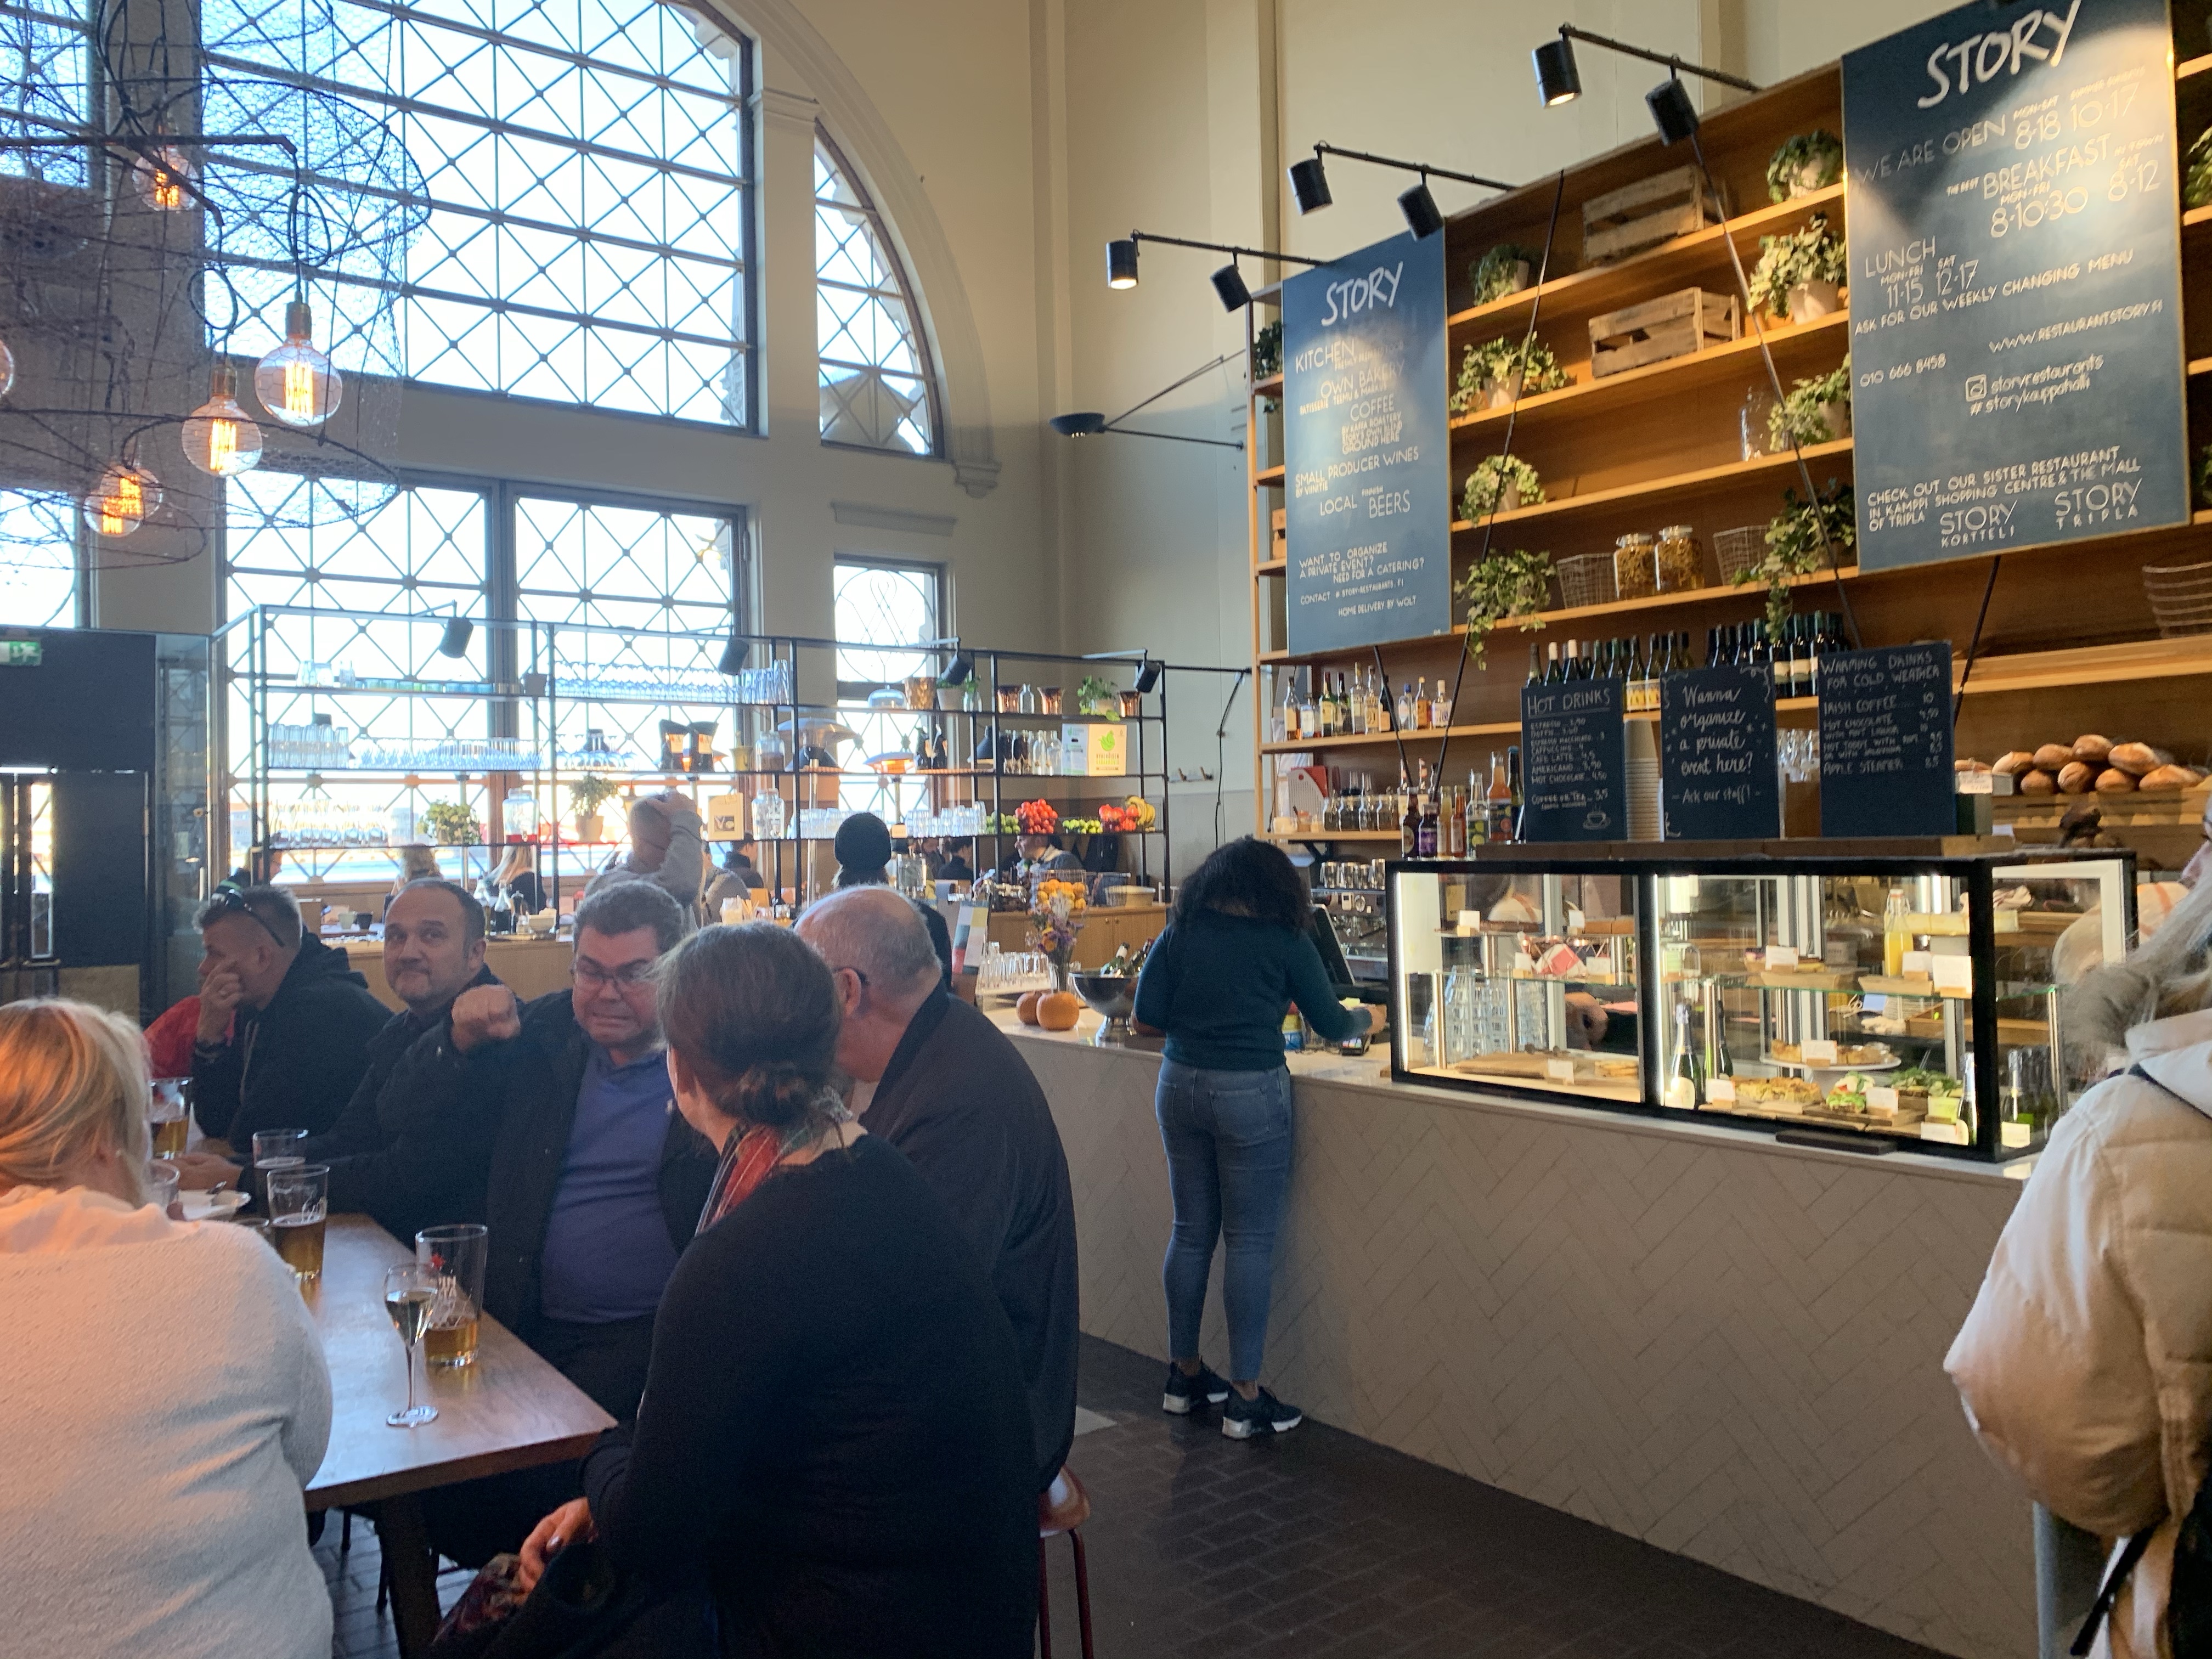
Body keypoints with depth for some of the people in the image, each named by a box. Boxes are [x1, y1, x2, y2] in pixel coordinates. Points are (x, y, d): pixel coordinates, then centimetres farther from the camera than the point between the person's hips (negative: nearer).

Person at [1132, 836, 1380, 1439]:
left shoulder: (1181, 931, 5)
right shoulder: (1285, 939, -3)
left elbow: (1146, 1015, 2)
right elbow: (1330, 1024, 4)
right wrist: (1367, 1018, 25)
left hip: (1181, 1086, 4)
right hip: (1250, 1093, -4)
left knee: (1191, 1231, 15)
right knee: (1250, 1241, 3)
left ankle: (1185, 1375, 26)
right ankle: (1244, 1398, 8)